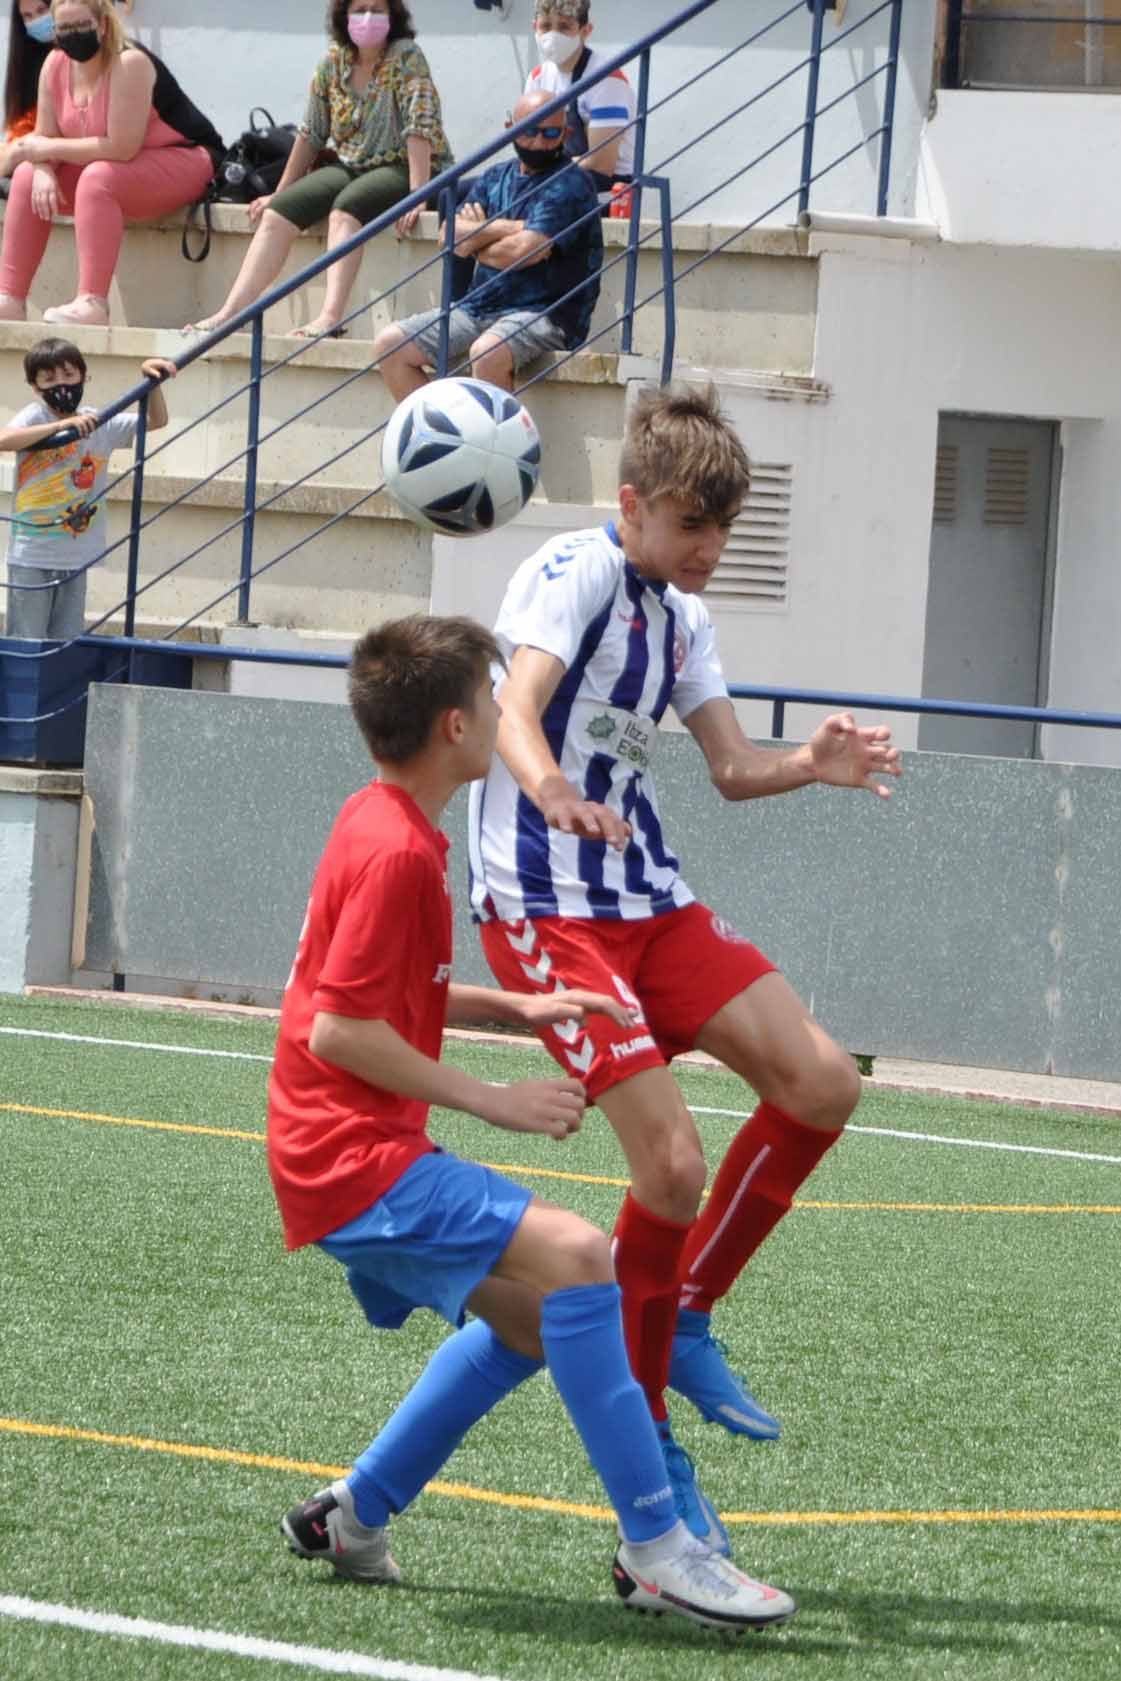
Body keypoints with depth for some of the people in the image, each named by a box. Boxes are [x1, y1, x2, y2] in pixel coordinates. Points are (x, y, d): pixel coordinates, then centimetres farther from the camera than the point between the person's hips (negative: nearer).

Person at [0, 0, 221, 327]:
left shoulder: (129, 64, -26)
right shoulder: (56, 65, -4)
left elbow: (121, 147, -31)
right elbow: (45, 137, 1)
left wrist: (48, 149, -23)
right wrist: (44, 171, -22)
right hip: (117, 166, 8)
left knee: (97, 178, -34)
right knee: (28, 176, -3)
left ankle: (92, 304, -41)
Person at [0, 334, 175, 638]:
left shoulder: (100, 423, 7)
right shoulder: (34, 416, -8)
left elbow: (156, 421, 17)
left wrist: (153, 381, 0)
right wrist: (62, 425, -35)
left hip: (75, 556, 5)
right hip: (32, 556, -5)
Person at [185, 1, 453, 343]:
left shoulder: (406, 58, -11)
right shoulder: (334, 61, 5)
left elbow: (419, 127, -19)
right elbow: (311, 134, 11)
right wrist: (279, 193, 10)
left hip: (402, 168, -6)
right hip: (350, 166, 6)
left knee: (345, 207, -35)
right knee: (277, 212, -15)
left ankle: (331, 317, -50)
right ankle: (231, 312, -23)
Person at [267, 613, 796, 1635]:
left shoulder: (378, 822, 14)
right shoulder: (399, 852, -18)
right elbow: (340, 1030, -23)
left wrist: (518, 1009, 14)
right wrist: (492, 1102, -18)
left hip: (365, 1149, 11)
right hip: (353, 1160, -11)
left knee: (533, 1314, 24)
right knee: (575, 1258, -25)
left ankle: (352, 1517, 27)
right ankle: (654, 1552, -27)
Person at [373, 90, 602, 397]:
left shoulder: (570, 185, -6)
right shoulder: (495, 178, 16)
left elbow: (523, 251, -18)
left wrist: (476, 239, 1)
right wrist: (510, 228, -10)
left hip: (543, 314, -8)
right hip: (478, 308, 8)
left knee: (487, 352, -39)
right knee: (389, 344, -3)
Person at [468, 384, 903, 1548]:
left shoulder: (680, 615, 14)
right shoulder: (574, 575, -11)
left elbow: (732, 768, 13)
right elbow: (515, 713, -27)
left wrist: (809, 767, -10)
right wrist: (552, 791, -50)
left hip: (647, 902, 8)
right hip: (547, 911, -8)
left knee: (820, 1081, -2)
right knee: (673, 1161, -16)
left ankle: (684, 1319, 13)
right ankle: (647, 1446, -3)